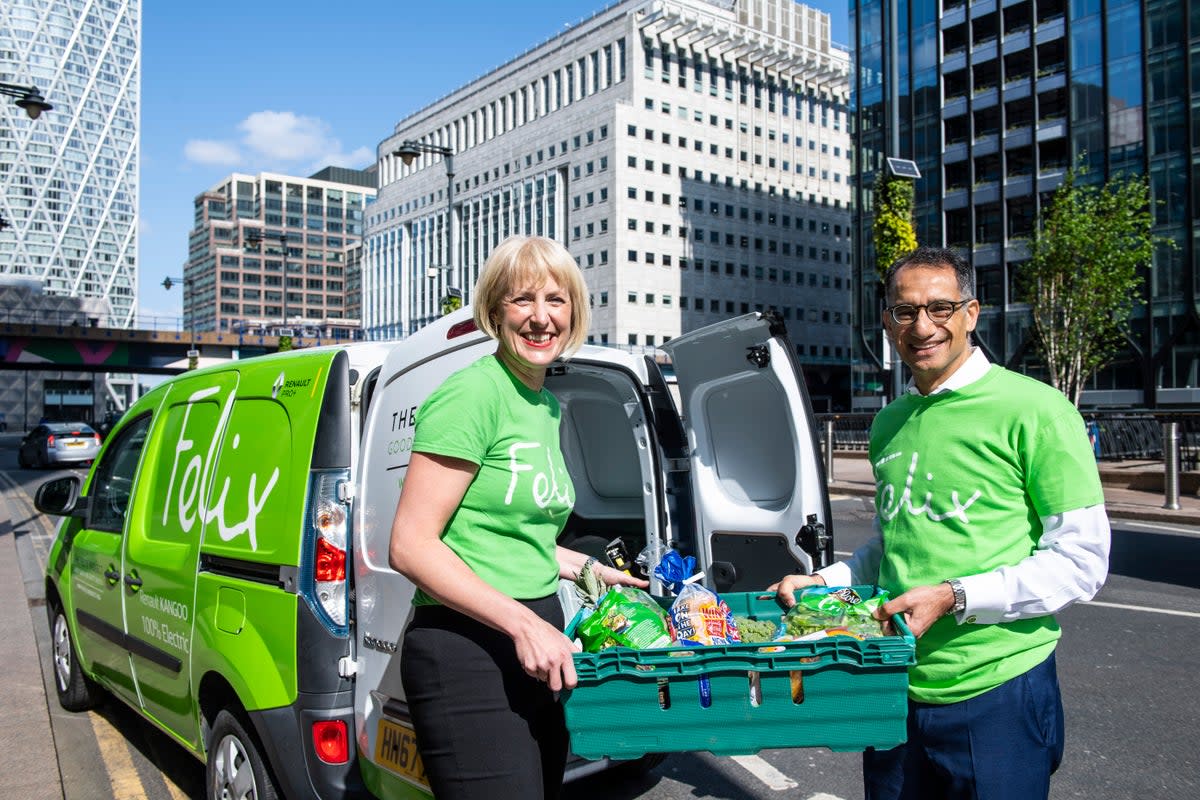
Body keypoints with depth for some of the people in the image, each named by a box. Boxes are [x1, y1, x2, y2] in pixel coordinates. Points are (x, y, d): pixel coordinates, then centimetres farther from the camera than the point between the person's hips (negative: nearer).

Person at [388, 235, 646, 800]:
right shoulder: (472, 393, -14)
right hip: (468, 651, -9)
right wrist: (524, 623, -22)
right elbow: (410, 545, -18)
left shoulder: (546, 406, 13)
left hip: (536, 646, 9)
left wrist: (588, 568, 20)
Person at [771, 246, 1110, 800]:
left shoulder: (1034, 409, -10)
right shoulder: (889, 423, 10)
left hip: (998, 691, -5)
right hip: (894, 689, 6)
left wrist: (953, 597, -20)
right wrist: (823, 582, 5)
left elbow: (1082, 562, -12)